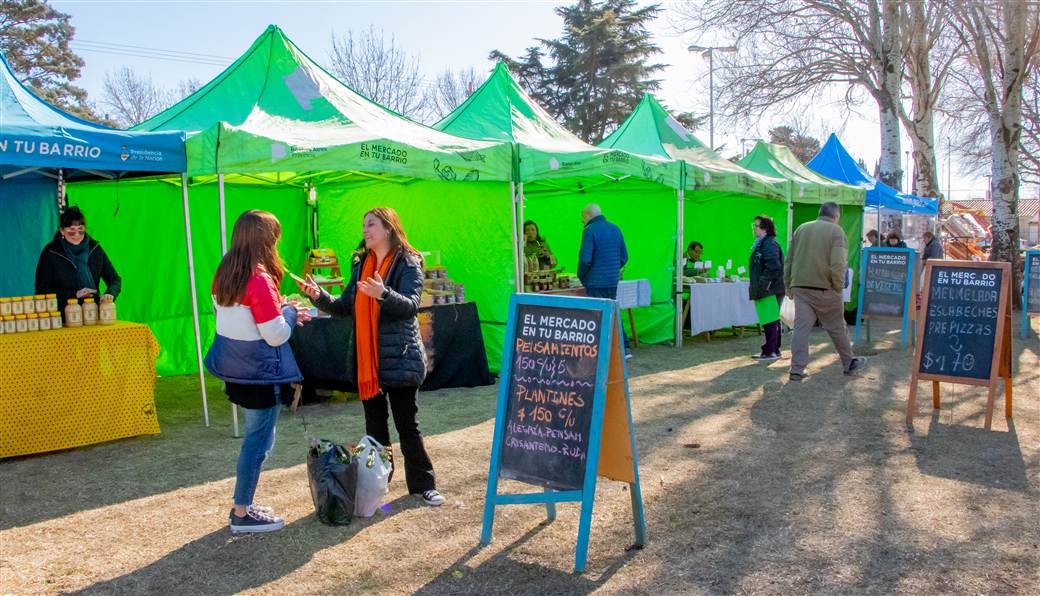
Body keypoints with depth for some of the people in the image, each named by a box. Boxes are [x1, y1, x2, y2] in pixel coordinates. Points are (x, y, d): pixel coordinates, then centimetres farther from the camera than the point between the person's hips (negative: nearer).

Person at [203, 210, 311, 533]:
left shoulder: (224, 274, 3)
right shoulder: (260, 280, -22)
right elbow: (276, 336, -20)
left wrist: (280, 311, 11)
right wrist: (289, 312, -3)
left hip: (234, 367, 8)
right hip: (260, 371, -8)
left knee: (255, 436, 20)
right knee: (258, 441, 5)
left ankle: (242, 505, 29)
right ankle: (242, 514, 17)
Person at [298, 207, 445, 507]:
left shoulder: (408, 264, -7)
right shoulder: (360, 264, 11)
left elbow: (410, 305, -21)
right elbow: (345, 307, 11)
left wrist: (383, 294, -39)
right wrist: (320, 297, -6)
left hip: (399, 359, -6)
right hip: (366, 361, 6)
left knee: (407, 424, 1)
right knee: (374, 423, 15)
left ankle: (423, 483, 14)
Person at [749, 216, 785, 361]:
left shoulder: (769, 244, -15)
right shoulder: (761, 243, 17)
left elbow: (773, 267, -24)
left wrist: (763, 284, -22)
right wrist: (754, 285, 21)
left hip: (771, 289, -11)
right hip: (768, 289, 11)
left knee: (770, 321, -6)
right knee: (772, 320, 16)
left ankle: (770, 351, -1)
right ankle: (774, 350, 24)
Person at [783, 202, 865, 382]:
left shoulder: (801, 229, 11)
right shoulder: (836, 231, -4)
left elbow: (789, 260, 12)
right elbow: (837, 263, -15)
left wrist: (788, 285, 17)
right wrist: (839, 287, -6)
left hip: (800, 287, 4)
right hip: (824, 288, -4)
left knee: (801, 327, 2)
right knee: (837, 327, 11)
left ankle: (797, 369, -3)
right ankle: (849, 362, 27)